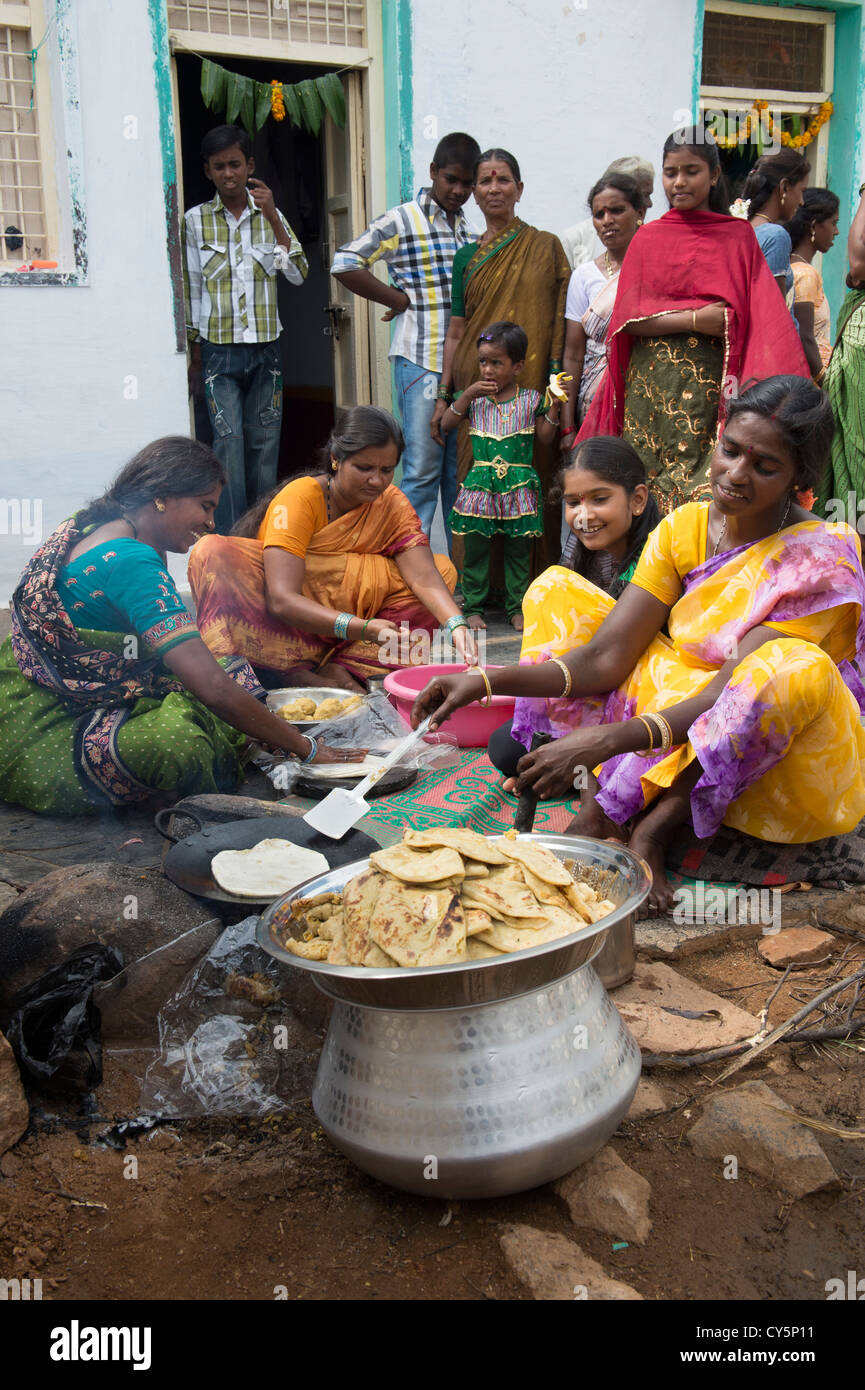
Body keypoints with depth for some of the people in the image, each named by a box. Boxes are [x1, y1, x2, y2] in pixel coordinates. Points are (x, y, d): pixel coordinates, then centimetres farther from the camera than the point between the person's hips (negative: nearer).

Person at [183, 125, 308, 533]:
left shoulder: (270, 215, 9)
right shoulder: (196, 220, 5)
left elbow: (298, 274, -3)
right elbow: (191, 290, 7)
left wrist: (273, 217, -12)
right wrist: (193, 357, 6)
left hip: (265, 346, 2)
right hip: (219, 349, -2)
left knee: (265, 443, 4)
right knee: (228, 442, -9)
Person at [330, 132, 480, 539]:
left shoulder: (468, 228, 16)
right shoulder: (402, 221, -2)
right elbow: (344, 265, -10)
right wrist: (401, 299, -5)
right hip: (421, 364, -6)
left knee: (460, 469, 10)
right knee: (423, 469, -6)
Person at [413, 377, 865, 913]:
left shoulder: (821, 561, -18)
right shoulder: (683, 527, -2)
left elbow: (731, 696, -27)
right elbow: (604, 659, -9)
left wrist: (610, 737, -40)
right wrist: (486, 682, -22)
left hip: (775, 750, -5)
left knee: (793, 668, -38)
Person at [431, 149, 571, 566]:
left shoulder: (546, 246, 7)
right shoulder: (467, 257, 12)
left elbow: (563, 321, 4)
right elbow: (455, 333, 12)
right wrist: (443, 396, 6)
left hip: (531, 386, -2)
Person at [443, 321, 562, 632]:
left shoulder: (531, 400, 4)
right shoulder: (474, 397, 8)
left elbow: (545, 437, 5)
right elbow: (446, 425, 2)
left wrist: (553, 408, -9)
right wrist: (467, 395, -7)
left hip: (518, 486, -1)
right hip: (480, 485, 1)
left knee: (518, 549, 6)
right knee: (475, 547, 2)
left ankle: (516, 607, 16)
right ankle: (473, 606, 13)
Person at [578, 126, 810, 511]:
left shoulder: (738, 236, 9)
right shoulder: (648, 239, 11)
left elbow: (762, 315, 3)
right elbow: (628, 317, 0)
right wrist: (693, 319, -11)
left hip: (711, 385, -1)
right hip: (651, 381, 1)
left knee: (707, 490, -9)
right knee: (648, 486, -3)